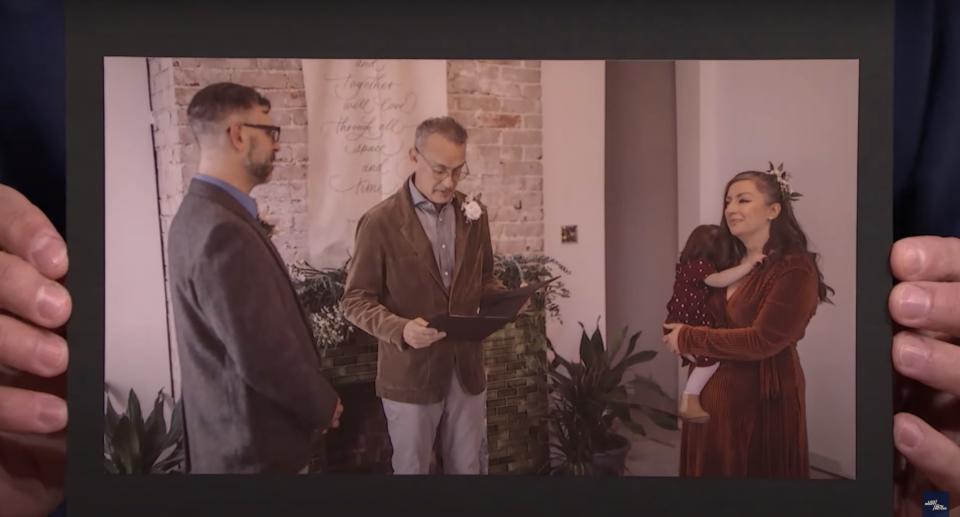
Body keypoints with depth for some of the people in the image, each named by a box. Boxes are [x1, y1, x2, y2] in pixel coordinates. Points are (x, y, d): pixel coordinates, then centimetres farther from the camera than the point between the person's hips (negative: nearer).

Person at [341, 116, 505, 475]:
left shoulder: (473, 216, 4)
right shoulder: (380, 222, -11)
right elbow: (356, 301, -9)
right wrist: (400, 329, -27)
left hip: (466, 369, 4)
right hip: (410, 374, -4)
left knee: (468, 467, 17)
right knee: (412, 469, 14)